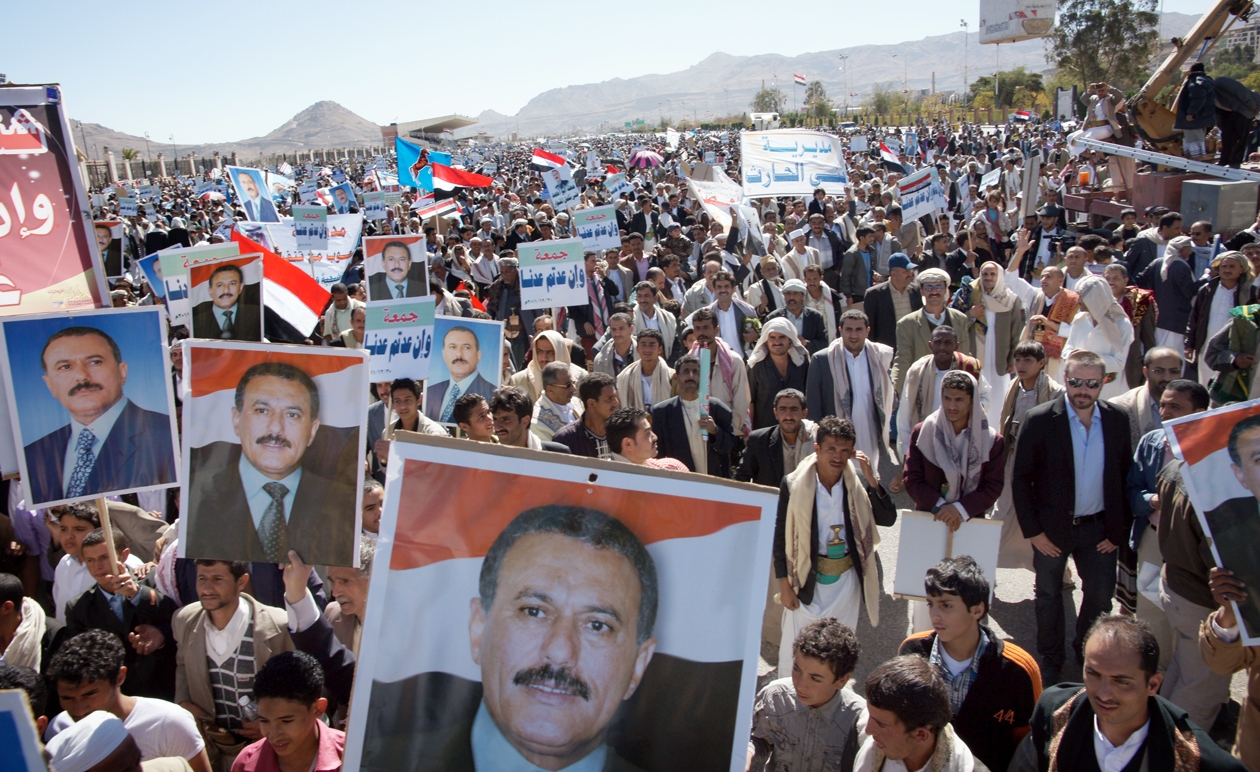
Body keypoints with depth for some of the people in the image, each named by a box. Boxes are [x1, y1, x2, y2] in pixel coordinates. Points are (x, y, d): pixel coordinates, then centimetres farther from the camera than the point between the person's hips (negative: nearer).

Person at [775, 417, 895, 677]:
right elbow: (781, 536, -6)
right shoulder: (794, 484, -12)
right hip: (807, 580, -2)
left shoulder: (858, 483, -4)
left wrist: (872, 480, -17)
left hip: (846, 580, 3)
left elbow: (888, 519, -7)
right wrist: (784, 585, -6)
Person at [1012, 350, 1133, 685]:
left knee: (1101, 597, 11)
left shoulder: (1117, 421, -4)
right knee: (1049, 596, 14)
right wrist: (1033, 531, -11)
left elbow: (1124, 478, 3)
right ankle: (1050, 660, 34)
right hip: (1052, 529, -2)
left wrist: (1118, 529, 0)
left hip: (1099, 529, 2)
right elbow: (1020, 479, -10)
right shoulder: (1039, 420, -14)